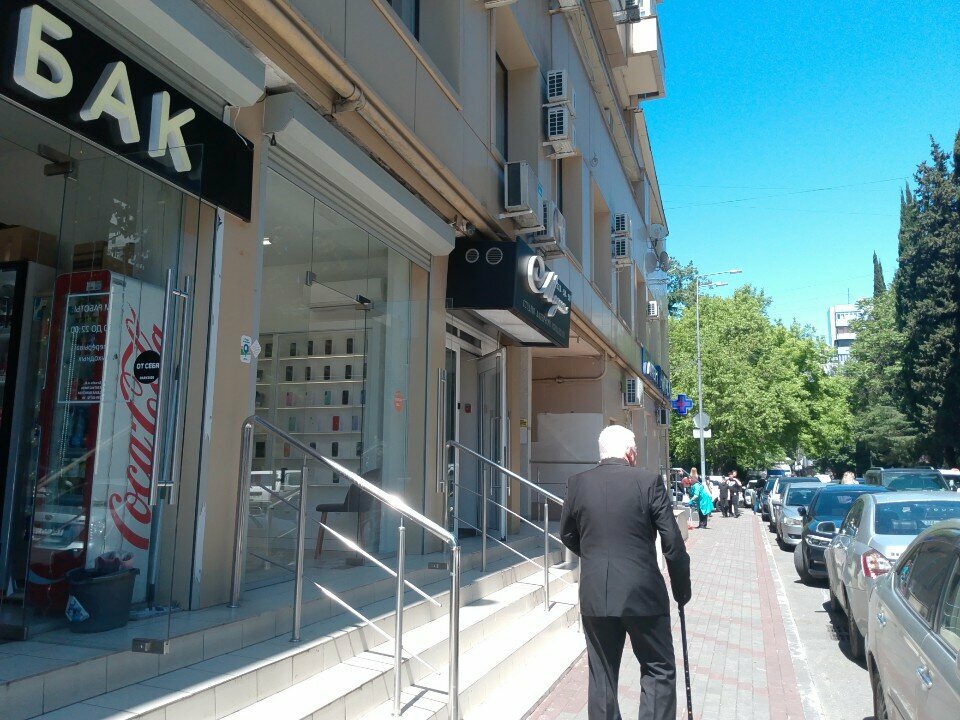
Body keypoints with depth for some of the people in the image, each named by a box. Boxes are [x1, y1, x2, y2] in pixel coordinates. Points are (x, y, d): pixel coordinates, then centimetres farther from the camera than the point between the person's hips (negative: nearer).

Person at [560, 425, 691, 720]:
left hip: (594, 596, 3)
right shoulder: (648, 482, -9)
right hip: (643, 595, -3)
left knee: (602, 677, 13)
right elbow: (673, 543, -7)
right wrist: (682, 589, 6)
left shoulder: (578, 483, 0)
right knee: (659, 670, 13)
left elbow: (567, 535, 13)